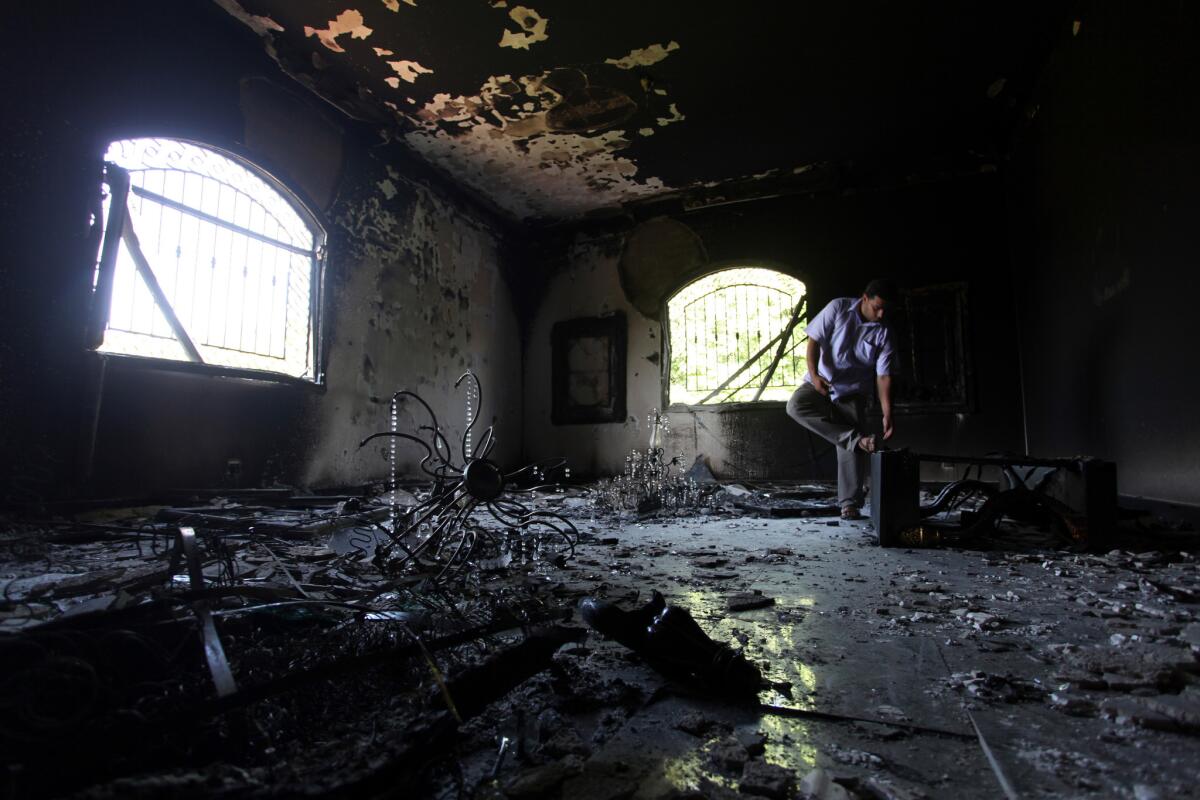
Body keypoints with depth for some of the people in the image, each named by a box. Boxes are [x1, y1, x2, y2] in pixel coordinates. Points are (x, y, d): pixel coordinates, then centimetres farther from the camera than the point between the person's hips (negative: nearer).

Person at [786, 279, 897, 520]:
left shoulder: (883, 334, -6)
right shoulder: (838, 308, -9)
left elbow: (883, 376, -7)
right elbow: (814, 339, -8)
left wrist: (887, 414, -16)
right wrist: (813, 374, -23)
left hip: (852, 394, 0)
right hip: (820, 383, 0)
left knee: (850, 448, -10)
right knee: (796, 406, -32)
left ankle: (850, 504, -1)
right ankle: (858, 439, -31)